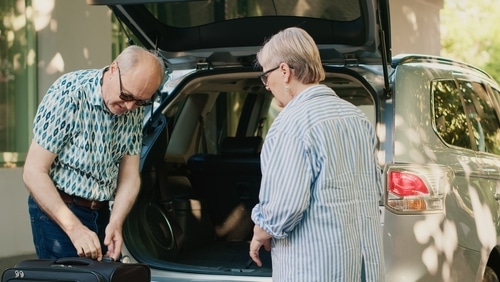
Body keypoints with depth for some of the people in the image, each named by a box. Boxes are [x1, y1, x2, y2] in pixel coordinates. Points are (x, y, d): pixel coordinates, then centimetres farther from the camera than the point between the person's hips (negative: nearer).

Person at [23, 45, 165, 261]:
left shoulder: (135, 110, -4)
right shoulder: (68, 94, -21)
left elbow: (129, 176, 1)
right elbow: (34, 172, -21)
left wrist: (115, 223, -18)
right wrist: (74, 227, -28)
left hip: (103, 212, 5)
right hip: (56, 209, -5)